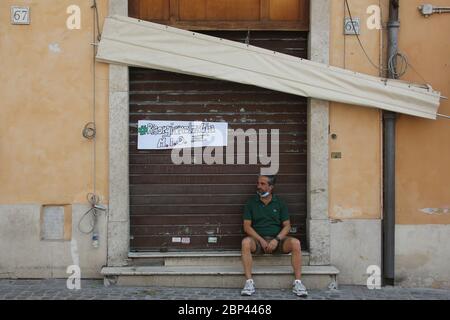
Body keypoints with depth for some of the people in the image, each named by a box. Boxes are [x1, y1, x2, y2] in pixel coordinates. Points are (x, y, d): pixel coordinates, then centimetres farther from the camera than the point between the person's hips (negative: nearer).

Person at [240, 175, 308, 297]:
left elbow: (287, 225, 3)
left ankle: (298, 282, -23)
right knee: (246, 242, -35)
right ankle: (249, 282, -32)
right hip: (258, 240, -1)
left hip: (277, 240, 1)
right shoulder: (251, 202, 6)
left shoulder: (279, 203, 8)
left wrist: (277, 239, -15)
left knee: (295, 243, -29)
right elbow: (247, 226, 0)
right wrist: (261, 240, -13)